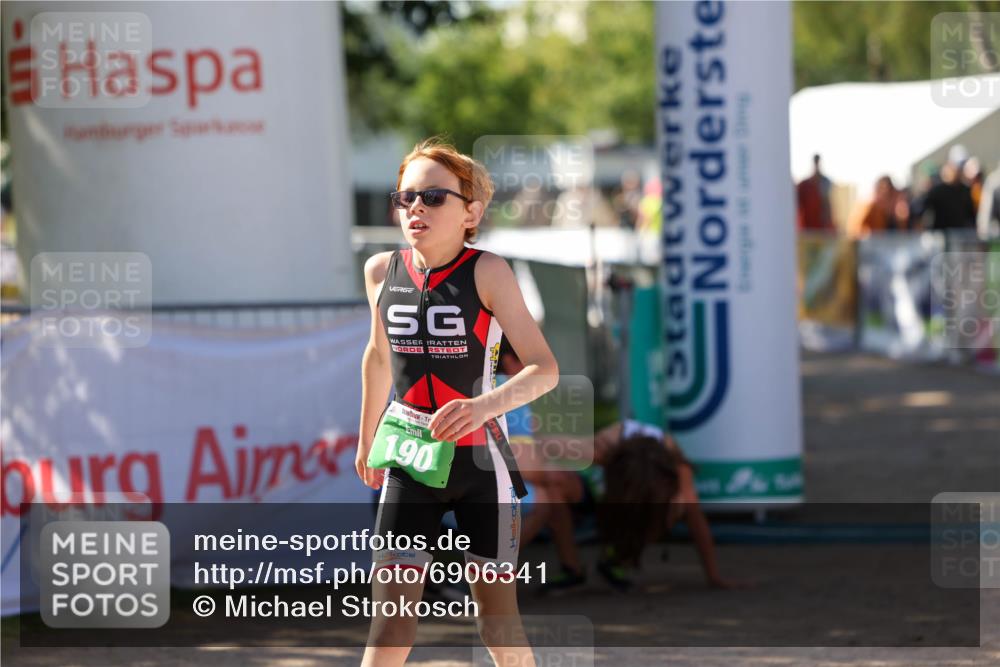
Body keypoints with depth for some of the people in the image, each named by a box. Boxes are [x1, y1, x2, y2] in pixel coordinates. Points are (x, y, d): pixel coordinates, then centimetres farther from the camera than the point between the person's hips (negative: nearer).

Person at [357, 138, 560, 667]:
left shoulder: (487, 272, -13)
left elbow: (545, 368, -18)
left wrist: (486, 405, -36)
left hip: (480, 458, -3)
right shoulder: (381, 271, 0)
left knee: (496, 608, 7)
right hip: (409, 461, 3)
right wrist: (367, 439, 27)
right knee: (391, 606, -7)